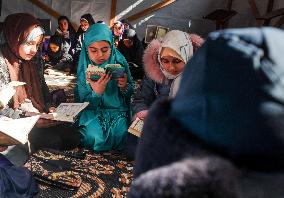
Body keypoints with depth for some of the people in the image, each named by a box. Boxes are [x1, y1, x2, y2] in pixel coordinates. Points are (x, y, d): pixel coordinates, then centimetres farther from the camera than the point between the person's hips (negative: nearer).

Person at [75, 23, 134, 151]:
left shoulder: (119, 61, -5)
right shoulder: (84, 67, -7)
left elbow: (130, 92, 4)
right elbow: (82, 102, -7)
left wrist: (124, 87, -21)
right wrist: (96, 92, -28)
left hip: (117, 109, 1)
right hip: (92, 111, 0)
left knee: (118, 135, -24)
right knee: (92, 137, -24)